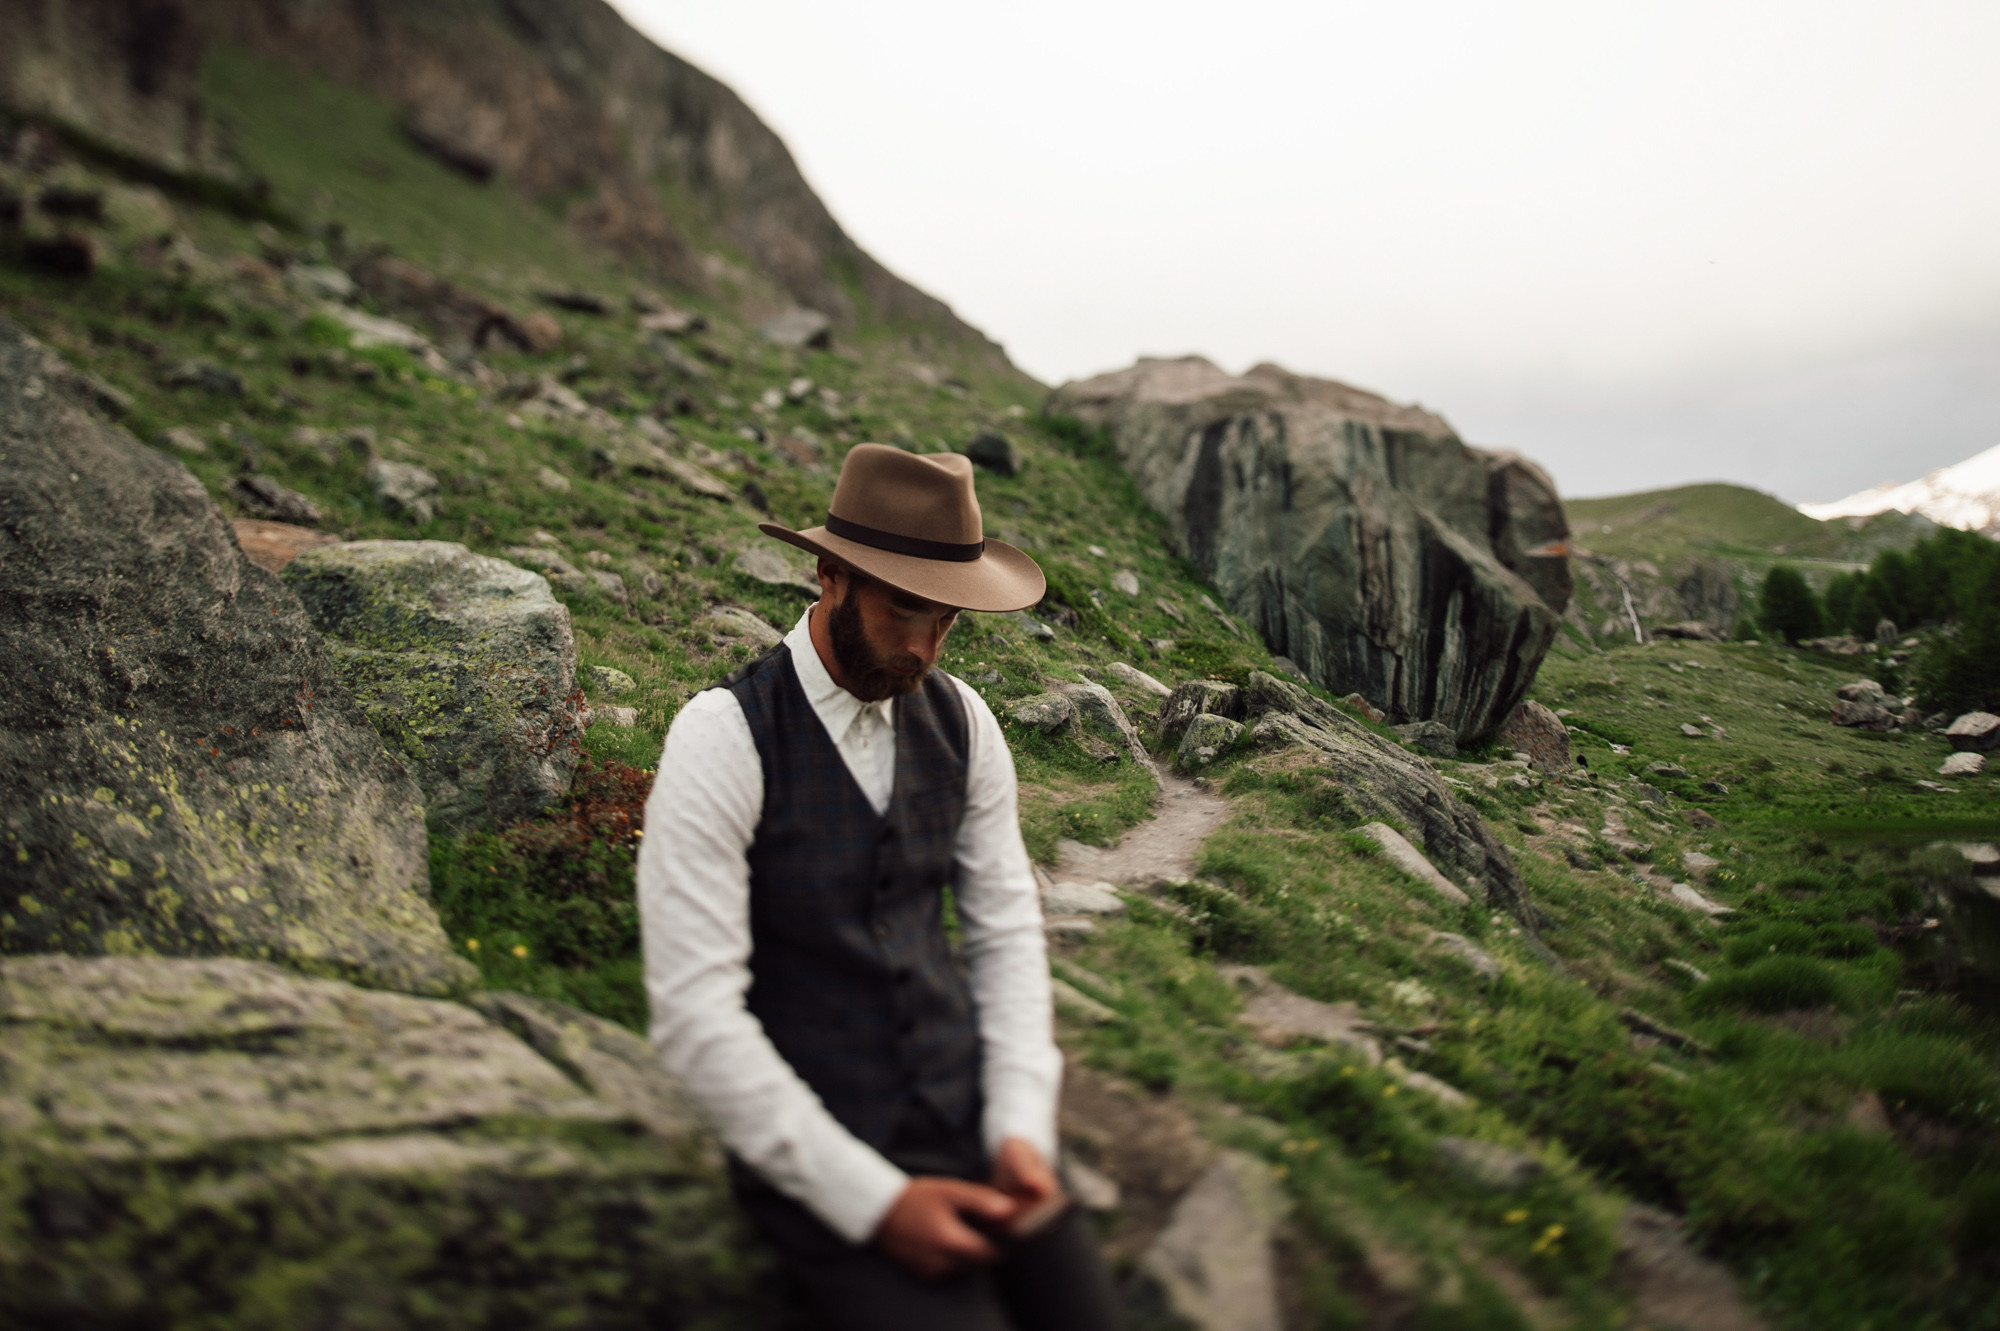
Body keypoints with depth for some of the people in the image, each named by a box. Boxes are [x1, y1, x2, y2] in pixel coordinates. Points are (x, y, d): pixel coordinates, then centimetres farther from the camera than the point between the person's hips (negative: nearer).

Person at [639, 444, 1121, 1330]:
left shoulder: (960, 722, 1)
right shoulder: (724, 738, -15)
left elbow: (1006, 932, 7)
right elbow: (695, 1014, -18)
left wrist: (1020, 1127, -6)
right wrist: (873, 1200, -17)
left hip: (971, 1125, 5)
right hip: (813, 1155, -4)